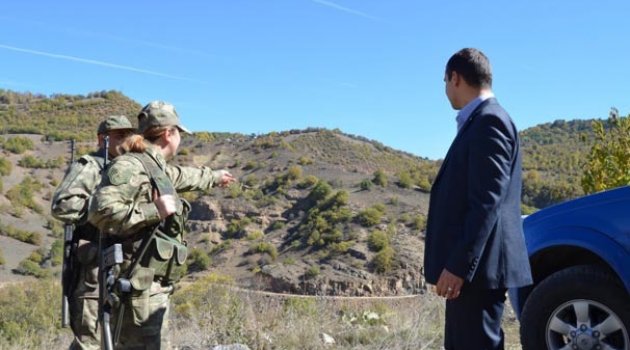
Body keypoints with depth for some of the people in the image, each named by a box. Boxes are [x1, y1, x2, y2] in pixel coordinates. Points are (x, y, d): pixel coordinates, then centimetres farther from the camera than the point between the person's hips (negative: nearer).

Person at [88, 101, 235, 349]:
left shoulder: (157, 168, 16)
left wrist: (214, 176, 56)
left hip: (154, 288, 10)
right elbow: (100, 211, -24)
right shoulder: (130, 165, -12)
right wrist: (154, 211, -20)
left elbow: (183, 177, 39)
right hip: (140, 287, -10)